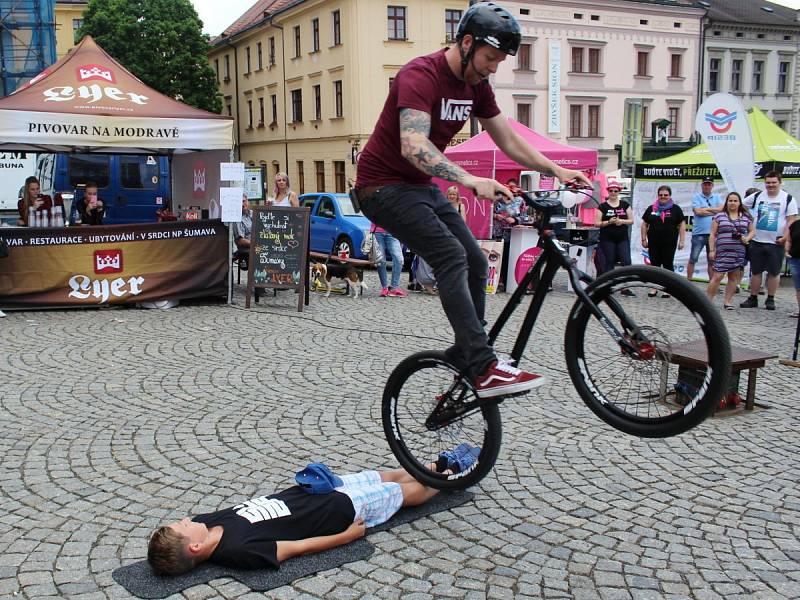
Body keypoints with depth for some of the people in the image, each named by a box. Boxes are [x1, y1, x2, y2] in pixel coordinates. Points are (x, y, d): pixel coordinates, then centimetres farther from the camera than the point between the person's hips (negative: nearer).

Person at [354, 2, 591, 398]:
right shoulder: (421, 75, -23)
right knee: (451, 255, -25)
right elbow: (414, 147, -37)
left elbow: (509, 141, 12)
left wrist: (556, 170, 0)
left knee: (475, 263, 2)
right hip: (384, 185, -9)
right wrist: (471, 180, -49)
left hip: (422, 187, 9)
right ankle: (485, 370, -28)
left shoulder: (477, 86, 4)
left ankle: (464, 360, 14)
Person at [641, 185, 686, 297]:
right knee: (654, 264, 7)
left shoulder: (675, 209, 3)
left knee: (668, 265, 3)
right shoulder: (651, 209, 9)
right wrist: (644, 239, 6)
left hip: (669, 243, -2)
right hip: (653, 243, 2)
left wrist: (681, 241, -5)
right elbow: (644, 225, 12)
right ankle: (654, 287, 16)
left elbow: (682, 225, 1)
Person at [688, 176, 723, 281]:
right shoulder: (696, 197, 2)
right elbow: (698, 211, -12)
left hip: (713, 233, 3)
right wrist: (714, 212, -5)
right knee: (693, 259, 1)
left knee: (712, 260, 10)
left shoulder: (717, 197, 11)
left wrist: (706, 209, -9)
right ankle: (688, 281, 8)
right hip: (699, 233, -3)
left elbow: (722, 208, -6)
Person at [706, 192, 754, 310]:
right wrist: (712, 250, -2)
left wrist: (747, 238, -3)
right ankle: (708, 299, -1)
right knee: (717, 276, -9)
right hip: (723, 252, -3)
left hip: (739, 253, 3)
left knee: (734, 278, 5)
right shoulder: (719, 216, 5)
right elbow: (713, 234, 4)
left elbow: (752, 231, 19)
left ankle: (727, 301, 13)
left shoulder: (746, 217, 12)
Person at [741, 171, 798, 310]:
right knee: (755, 271, 8)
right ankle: (753, 299, 16)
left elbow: (792, 220, -5)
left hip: (776, 242, -2)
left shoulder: (788, 199, -2)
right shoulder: (757, 197, 6)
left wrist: (785, 237, -14)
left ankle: (770, 300, 14)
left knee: (774, 272, 4)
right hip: (757, 241, 2)